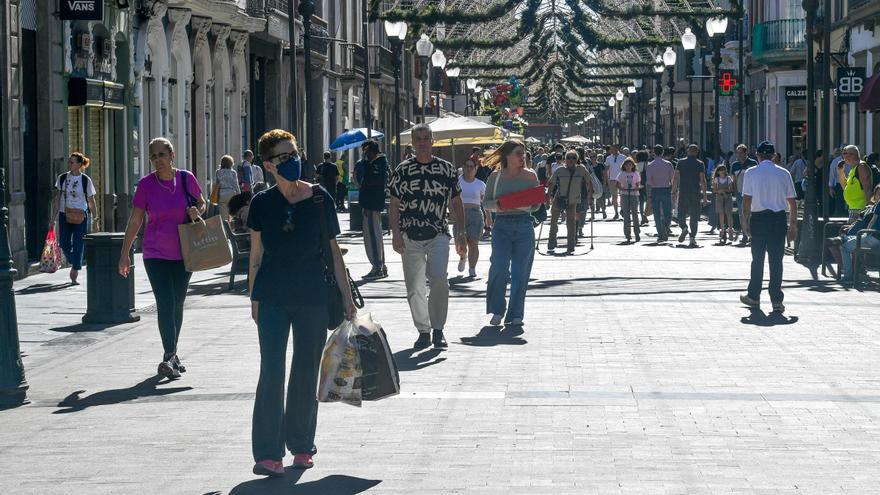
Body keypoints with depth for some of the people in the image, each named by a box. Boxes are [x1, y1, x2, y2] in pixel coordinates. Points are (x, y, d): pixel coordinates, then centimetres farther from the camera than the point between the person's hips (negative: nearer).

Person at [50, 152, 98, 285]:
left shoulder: (86, 180, -2)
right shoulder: (62, 178, 5)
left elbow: (91, 202, 5)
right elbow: (57, 200, 8)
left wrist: (95, 218, 3)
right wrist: (53, 219, 5)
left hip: (81, 217, -3)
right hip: (64, 215, 3)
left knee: (78, 246, -6)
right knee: (64, 244, 0)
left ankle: (74, 276, -1)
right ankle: (76, 265, 28)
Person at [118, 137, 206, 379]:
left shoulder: (186, 178, -2)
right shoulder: (146, 184, -6)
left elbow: (202, 204, 14)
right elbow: (135, 220, -1)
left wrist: (197, 212, -11)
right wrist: (125, 254, 0)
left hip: (183, 253, 3)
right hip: (156, 254, -2)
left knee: (178, 304, 13)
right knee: (165, 304, -14)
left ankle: (172, 355, 26)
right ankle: (170, 357, -20)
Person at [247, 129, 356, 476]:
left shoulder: (319, 199, -2)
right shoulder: (262, 204, -1)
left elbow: (333, 251, 3)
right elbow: (256, 255, 7)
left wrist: (346, 297, 2)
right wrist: (254, 299, 7)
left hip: (313, 297, 1)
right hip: (272, 299, 0)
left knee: (306, 373, 8)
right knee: (272, 373, -8)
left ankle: (301, 446, 21)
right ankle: (268, 453, -6)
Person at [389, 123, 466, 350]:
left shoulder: (447, 169, 8)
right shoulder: (402, 170, 6)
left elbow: (456, 203, 13)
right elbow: (394, 205, 6)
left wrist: (461, 233, 7)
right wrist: (396, 234, -5)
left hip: (438, 235, -1)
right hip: (410, 237, 1)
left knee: (439, 279, -18)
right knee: (414, 288, 2)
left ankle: (438, 330, -7)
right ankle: (423, 332, 15)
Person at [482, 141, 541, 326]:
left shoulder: (530, 176, 8)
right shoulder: (496, 177, 5)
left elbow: (536, 205, 12)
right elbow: (486, 202, 7)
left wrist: (535, 203, -10)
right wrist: (497, 205, -13)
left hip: (524, 225, 1)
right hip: (502, 225, -1)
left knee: (520, 272, 1)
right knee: (500, 268, -13)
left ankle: (516, 314, 12)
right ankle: (497, 310, 5)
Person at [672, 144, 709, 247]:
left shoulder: (681, 162, 3)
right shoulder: (700, 164, 0)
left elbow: (675, 178, -1)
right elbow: (703, 180, -5)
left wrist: (674, 190, 7)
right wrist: (704, 196, -3)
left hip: (683, 192, 0)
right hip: (696, 193, 0)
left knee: (681, 214, 10)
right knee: (694, 216, 6)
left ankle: (684, 228, -18)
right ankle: (693, 238, 0)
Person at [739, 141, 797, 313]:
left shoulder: (751, 173, -2)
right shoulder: (784, 173, 4)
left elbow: (747, 200, -7)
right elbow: (792, 202, 5)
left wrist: (745, 221, -1)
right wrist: (793, 224, 11)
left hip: (758, 218, -1)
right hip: (779, 218, 1)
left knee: (758, 258, 9)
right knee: (776, 259, 2)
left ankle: (753, 296, 17)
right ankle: (776, 300, -2)